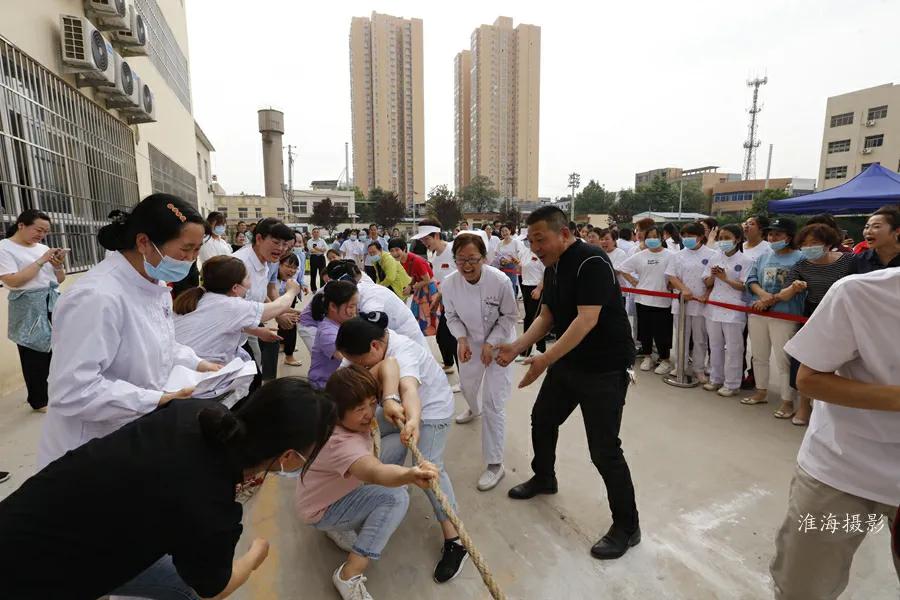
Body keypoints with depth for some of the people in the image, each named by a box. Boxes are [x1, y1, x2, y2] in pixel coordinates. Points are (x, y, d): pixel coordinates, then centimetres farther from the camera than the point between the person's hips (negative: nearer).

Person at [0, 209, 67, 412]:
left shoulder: (43, 248, 10)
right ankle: (39, 400, 15)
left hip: (54, 301, 5)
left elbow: (59, 280, 14)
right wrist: (41, 261, -16)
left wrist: (59, 264, -6)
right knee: (35, 355, 1)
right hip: (29, 307, -5)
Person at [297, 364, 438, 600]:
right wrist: (411, 475, -77)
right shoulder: (338, 442, -40)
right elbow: (375, 473, -58)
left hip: (342, 487, 9)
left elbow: (388, 363, -21)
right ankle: (349, 575, -15)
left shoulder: (351, 415, -19)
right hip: (322, 510, -8)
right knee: (395, 496, -26)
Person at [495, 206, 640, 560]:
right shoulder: (552, 269, 6)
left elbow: (587, 320, -30)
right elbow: (546, 317, 8)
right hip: (567, 361, 9)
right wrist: (517, 347, -4)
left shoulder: (591, 262, -22)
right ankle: (544, 478, 46)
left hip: (605, 367, -9)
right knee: (542, 419, 20)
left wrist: (545, 359, -33)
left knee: (604, 449, -4)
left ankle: (627, 527, 18)